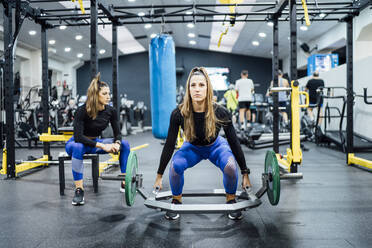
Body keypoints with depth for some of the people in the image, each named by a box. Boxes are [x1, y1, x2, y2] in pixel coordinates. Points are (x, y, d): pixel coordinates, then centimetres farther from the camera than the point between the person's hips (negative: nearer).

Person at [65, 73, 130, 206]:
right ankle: (79, 190, -34)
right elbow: (78, 136, -32)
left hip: (95, 142, 5)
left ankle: (125, 183, -7)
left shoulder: (111, 111, -11)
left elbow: (117, 133, -6)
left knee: (124, 144, -13)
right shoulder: (83, 110, -26)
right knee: (78, 147, -41)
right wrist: (102, 146, -38)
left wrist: (116, 143, -30)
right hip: (76, 143, -5)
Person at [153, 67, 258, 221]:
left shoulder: (220, 112, -31)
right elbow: (169, 144, -19)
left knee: (230, 166, -31)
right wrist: (159, 176, -14)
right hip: (192, 147, 1)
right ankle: (176, 202, -2)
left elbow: (234, 142, -20)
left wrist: (245, 174, -15)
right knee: (175, 165, -29)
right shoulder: (179, 113, -29)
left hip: (216, 146, 0)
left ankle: (231, 201, -1)